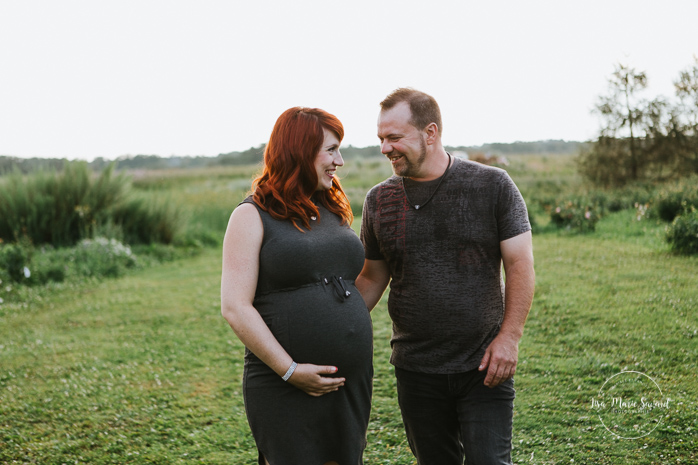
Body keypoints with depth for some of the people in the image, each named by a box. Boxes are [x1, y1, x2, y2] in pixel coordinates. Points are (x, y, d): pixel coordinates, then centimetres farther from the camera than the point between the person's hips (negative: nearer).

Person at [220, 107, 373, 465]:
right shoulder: (252, 216, -5)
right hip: (285, 391, -6)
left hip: (352, 382, 6)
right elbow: (235, 308, -12)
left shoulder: (334, 212, 14)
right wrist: (290, 370, -16)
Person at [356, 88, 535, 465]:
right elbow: (372, 279, 10)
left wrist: (509, 337, -11)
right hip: (416, 371, 3)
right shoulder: (379, 200, 4)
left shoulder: (493, 186, -5)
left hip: (483, 367, -3)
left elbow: (520, 266, -4)